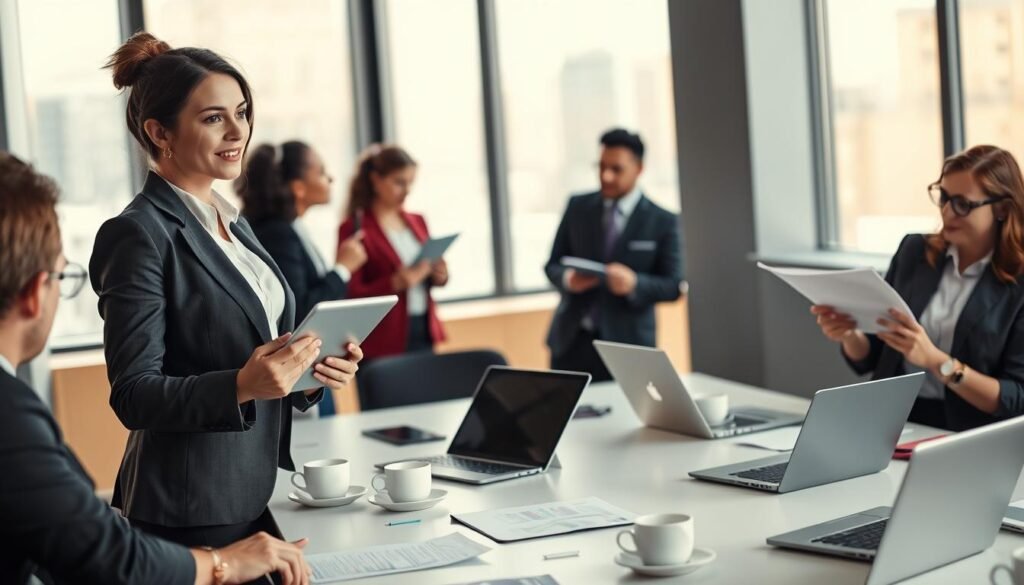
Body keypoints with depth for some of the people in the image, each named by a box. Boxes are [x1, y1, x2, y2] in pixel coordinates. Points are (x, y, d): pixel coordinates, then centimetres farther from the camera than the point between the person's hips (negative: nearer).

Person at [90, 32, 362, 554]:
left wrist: (314, 372, 0)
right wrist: (241, 385, -31)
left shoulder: (232, 222, 12)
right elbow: (133, 396, -17)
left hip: (257, 497, 8)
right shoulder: (140, 235, -14)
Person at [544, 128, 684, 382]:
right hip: (571, 340, 2)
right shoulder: (577, 207, 7)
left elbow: (673, 285, -2)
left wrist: (634, 283, -21)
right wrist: (567, 278, -13)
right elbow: (553, 265, 10)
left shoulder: (662, 221, -1)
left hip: (625, 345, -2)